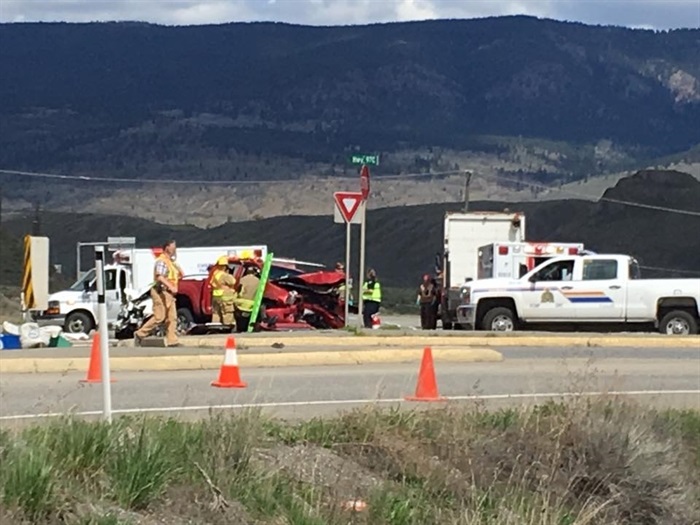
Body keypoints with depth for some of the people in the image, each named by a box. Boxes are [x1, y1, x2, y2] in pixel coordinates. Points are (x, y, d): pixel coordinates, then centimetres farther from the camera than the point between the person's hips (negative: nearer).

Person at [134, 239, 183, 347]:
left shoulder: (171, 262, 19)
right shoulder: (161, 261, -12)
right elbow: (160, 277, -27)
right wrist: (171, 287, -38)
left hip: (169, 294, 10)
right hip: (161, 292, -10)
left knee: (172, 318, 4)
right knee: (159, 317, -10)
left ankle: (172, 341, 2)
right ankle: (140, 334, 0)